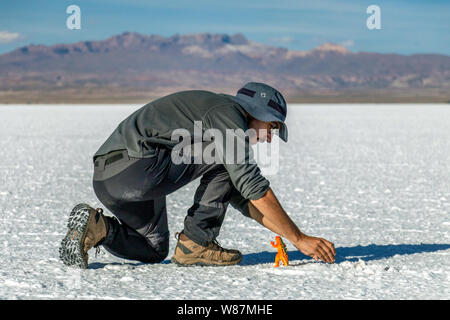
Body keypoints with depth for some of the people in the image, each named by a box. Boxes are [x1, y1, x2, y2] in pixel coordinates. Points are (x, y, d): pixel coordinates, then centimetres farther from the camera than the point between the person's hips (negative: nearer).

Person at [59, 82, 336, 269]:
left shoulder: (217, 114, 27)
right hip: (136, 165, -10)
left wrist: (295, 235, 23)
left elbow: (243, 198, 28)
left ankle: (97, 228, 6)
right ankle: (196, 243, 0)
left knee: (154, 251, 26)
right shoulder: (227, 113, -2)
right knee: (224, 161, -2)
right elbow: (255, 189, -9)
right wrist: (300, 239, -5)